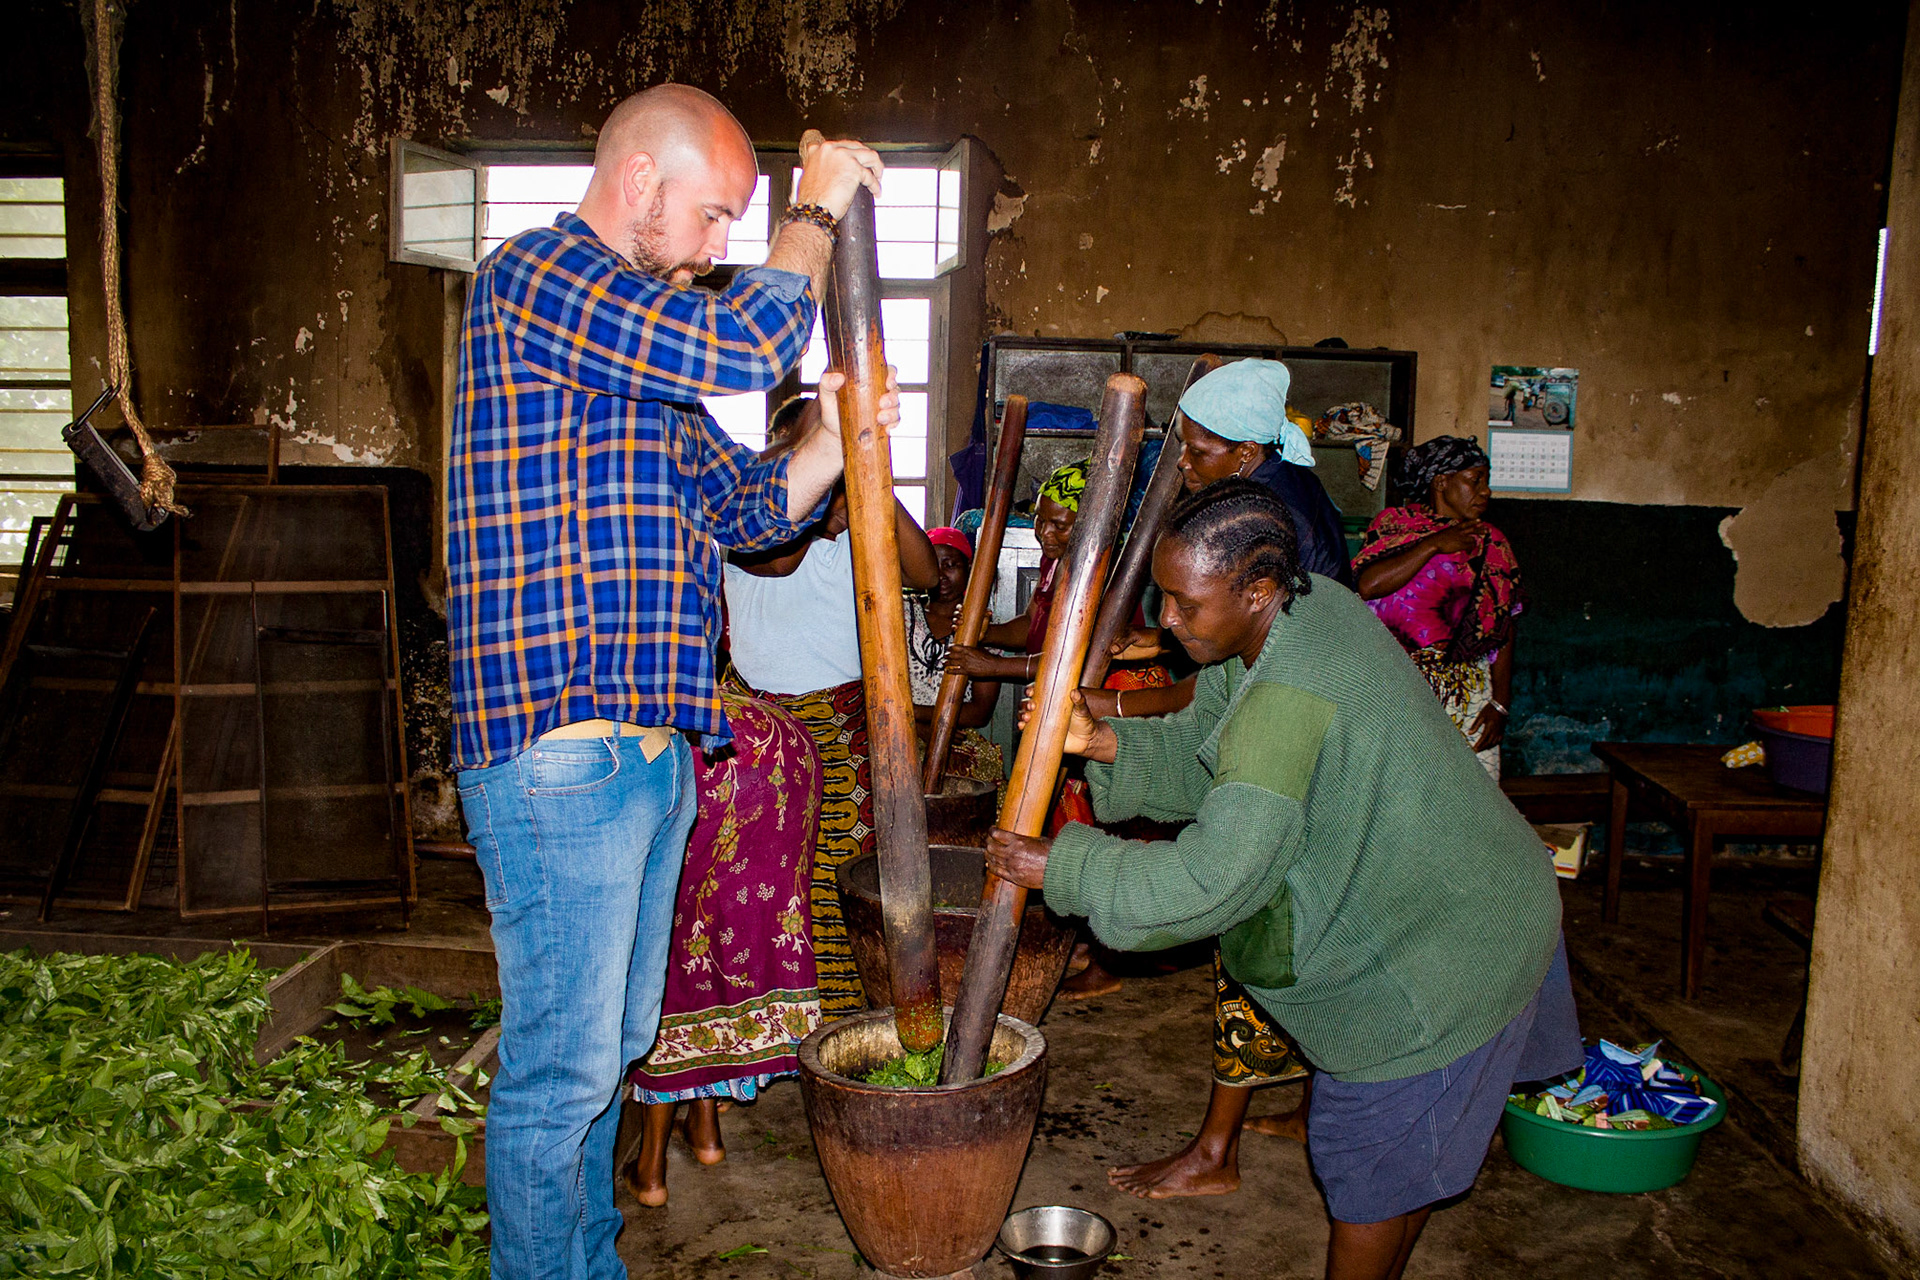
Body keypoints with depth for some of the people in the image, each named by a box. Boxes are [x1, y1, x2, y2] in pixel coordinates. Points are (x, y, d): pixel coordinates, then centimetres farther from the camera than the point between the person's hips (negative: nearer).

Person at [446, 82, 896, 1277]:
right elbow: (749, 346, -20)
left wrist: (846, 437, 3)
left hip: (650, 748, 10)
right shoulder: (532, 274, -9)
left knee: (617, 1041, 20)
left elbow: (744, 505, 19)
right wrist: (818, 212, -5)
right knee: (561, 1067, 1)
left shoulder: (648, 350, 20)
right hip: (561, 749, -10)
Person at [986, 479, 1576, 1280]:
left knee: (1374, 1162, 9)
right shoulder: (1312, 605, -5)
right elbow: (1202, 752, 3)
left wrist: (1060, 869, -25)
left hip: (1431, 963, -8)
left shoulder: (1286, 703, -35)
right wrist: (1107, 744, -14)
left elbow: (1209, 880, -35)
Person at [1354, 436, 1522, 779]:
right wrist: (1434, 545, -11)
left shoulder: (1492, 544, 14)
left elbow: (1505, 631, 10)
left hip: (1468, 695, 3)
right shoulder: (1394, 523, 5)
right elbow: (1369, 585, -14)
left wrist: (1500, 704, 2)